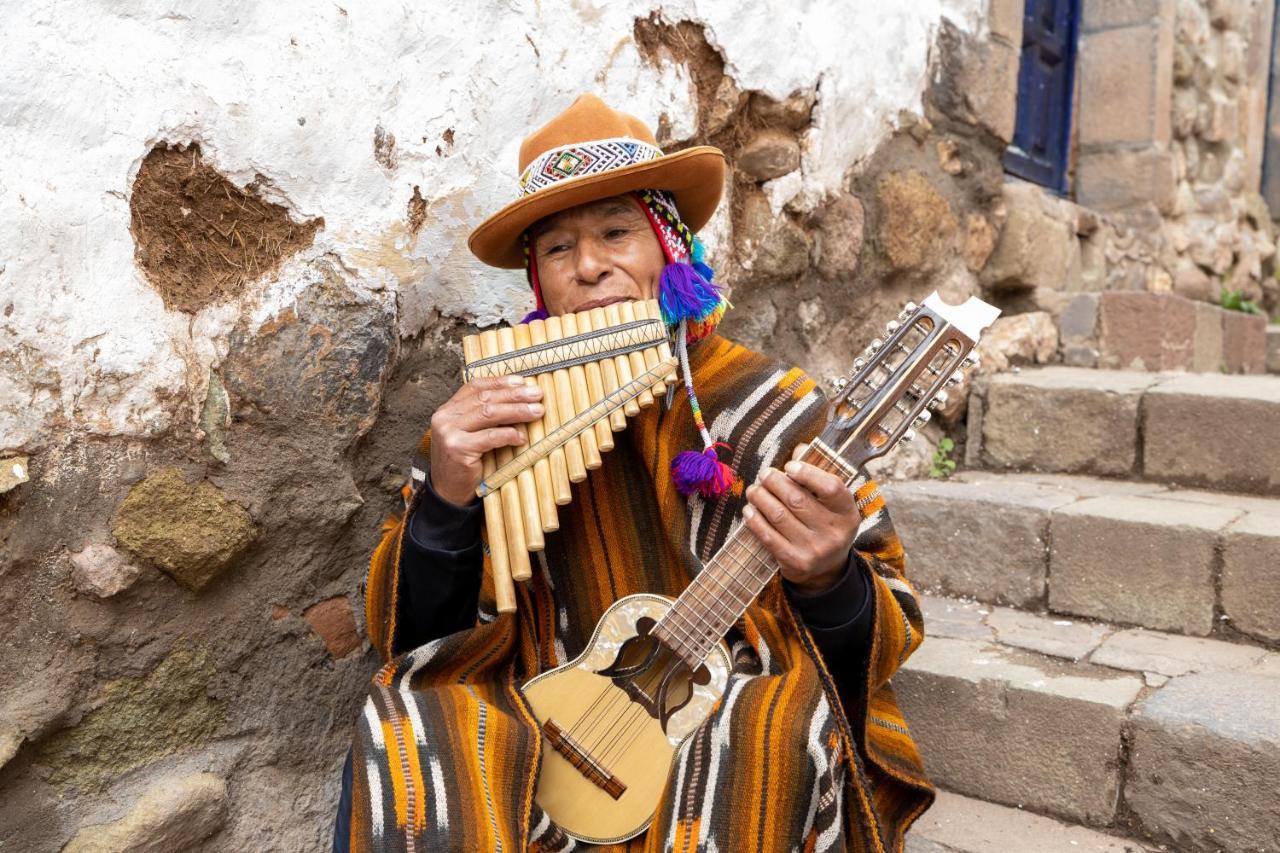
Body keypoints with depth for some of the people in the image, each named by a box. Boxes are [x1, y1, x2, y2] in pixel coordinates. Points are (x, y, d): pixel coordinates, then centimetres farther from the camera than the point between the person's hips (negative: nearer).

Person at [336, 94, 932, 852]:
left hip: (743, 729, 0)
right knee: (397, 742, -25)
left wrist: (827, 578, -25)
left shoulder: (773, 411, -5)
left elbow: (879, 647, -2)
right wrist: (445, 499, -19)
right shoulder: (497, 420, 1)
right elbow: (417, 640, 0)